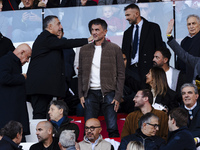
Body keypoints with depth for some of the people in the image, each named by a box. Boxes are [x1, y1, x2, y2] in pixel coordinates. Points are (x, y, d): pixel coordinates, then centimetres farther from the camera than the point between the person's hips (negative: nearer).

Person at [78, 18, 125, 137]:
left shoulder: (115, 49, 4)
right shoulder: (84, 50, 13)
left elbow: (121, 74, 2)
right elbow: (81, 74, 16)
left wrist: (118, 96, -6)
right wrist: (81, 95, 6)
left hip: (108, 93, -2)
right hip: (91, 93, 3)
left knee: (112, 128, -6)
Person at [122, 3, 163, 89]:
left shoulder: (153, 27, 4)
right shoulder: (127, 32, 20)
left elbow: (159, 48, 1)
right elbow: (124, 53, 20)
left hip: (147, 68, -4)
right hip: (131, 68, 4)